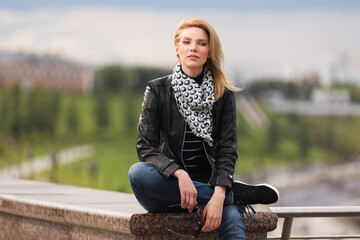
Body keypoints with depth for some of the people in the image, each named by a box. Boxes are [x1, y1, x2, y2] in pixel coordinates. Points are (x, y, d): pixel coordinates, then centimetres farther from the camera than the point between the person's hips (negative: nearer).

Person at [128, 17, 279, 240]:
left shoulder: (223, 95, 3)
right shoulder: (158, 90, 0)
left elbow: (227, 150, -3)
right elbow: (145, 146, -7)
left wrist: (218, 196, -22)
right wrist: (179, 174, -26)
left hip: (208, 184, -1)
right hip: (169, 186, 1)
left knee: (233, 219, -35)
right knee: (137, 173, -34)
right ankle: (235, 194, -24)